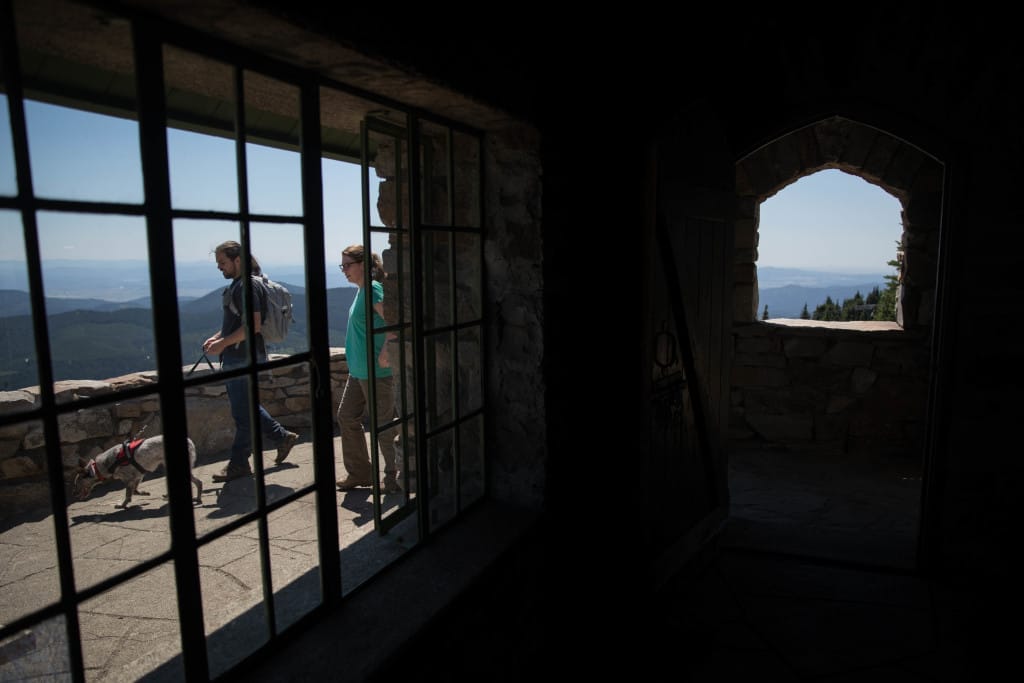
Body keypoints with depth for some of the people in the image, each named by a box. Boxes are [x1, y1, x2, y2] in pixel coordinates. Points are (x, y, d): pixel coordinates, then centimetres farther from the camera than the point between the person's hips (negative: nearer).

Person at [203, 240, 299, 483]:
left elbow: (253, 326, -23)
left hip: (244, 358, -10)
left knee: (243, 412, 1)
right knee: (248, 407, 18)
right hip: (235, 357, 10)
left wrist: (224, 343, -21)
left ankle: (239, 464, 13)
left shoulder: (248, 285, -16)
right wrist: (217, 338, 11)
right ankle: (282, 437, 29)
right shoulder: (236, 285, 15)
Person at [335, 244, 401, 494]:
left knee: (383, 425, 1)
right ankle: (359, 473, 26)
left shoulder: (373, 290, -16)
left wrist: (385, 354, -23)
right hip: (359, 370, 10)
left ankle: (394, 477, 15)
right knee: (346, 417, 14)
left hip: (376, 371, -10)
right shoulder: (362, 291, 12)